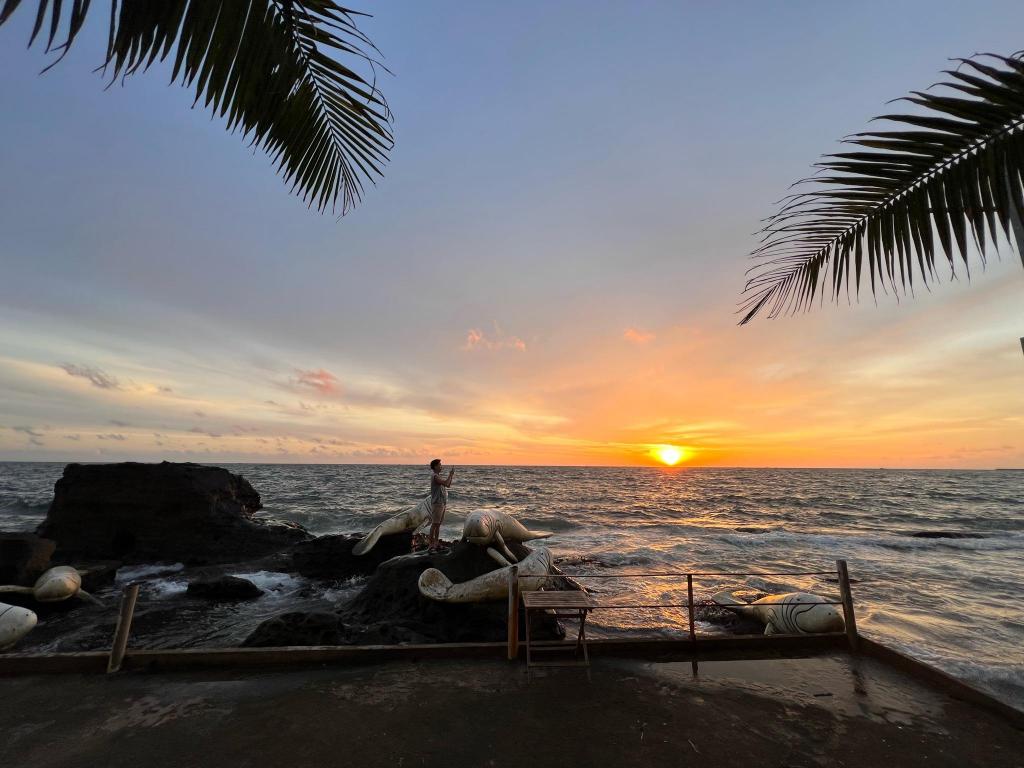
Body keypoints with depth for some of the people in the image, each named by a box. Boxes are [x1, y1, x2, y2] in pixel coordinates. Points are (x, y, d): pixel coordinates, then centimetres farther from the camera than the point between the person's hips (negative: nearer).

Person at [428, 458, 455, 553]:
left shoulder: (439, 476, 15)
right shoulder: (434, 476, -15)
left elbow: (448, 485, 18)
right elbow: (446, 483, -24)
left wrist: (451, 476, 8)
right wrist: (450, 475, -10)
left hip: (443, 503, 9)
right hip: (437, 503, -9)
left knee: (438, 524, 13)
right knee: (434, 524, -5)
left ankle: (436, 543, 19)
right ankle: (431, 544, 0)